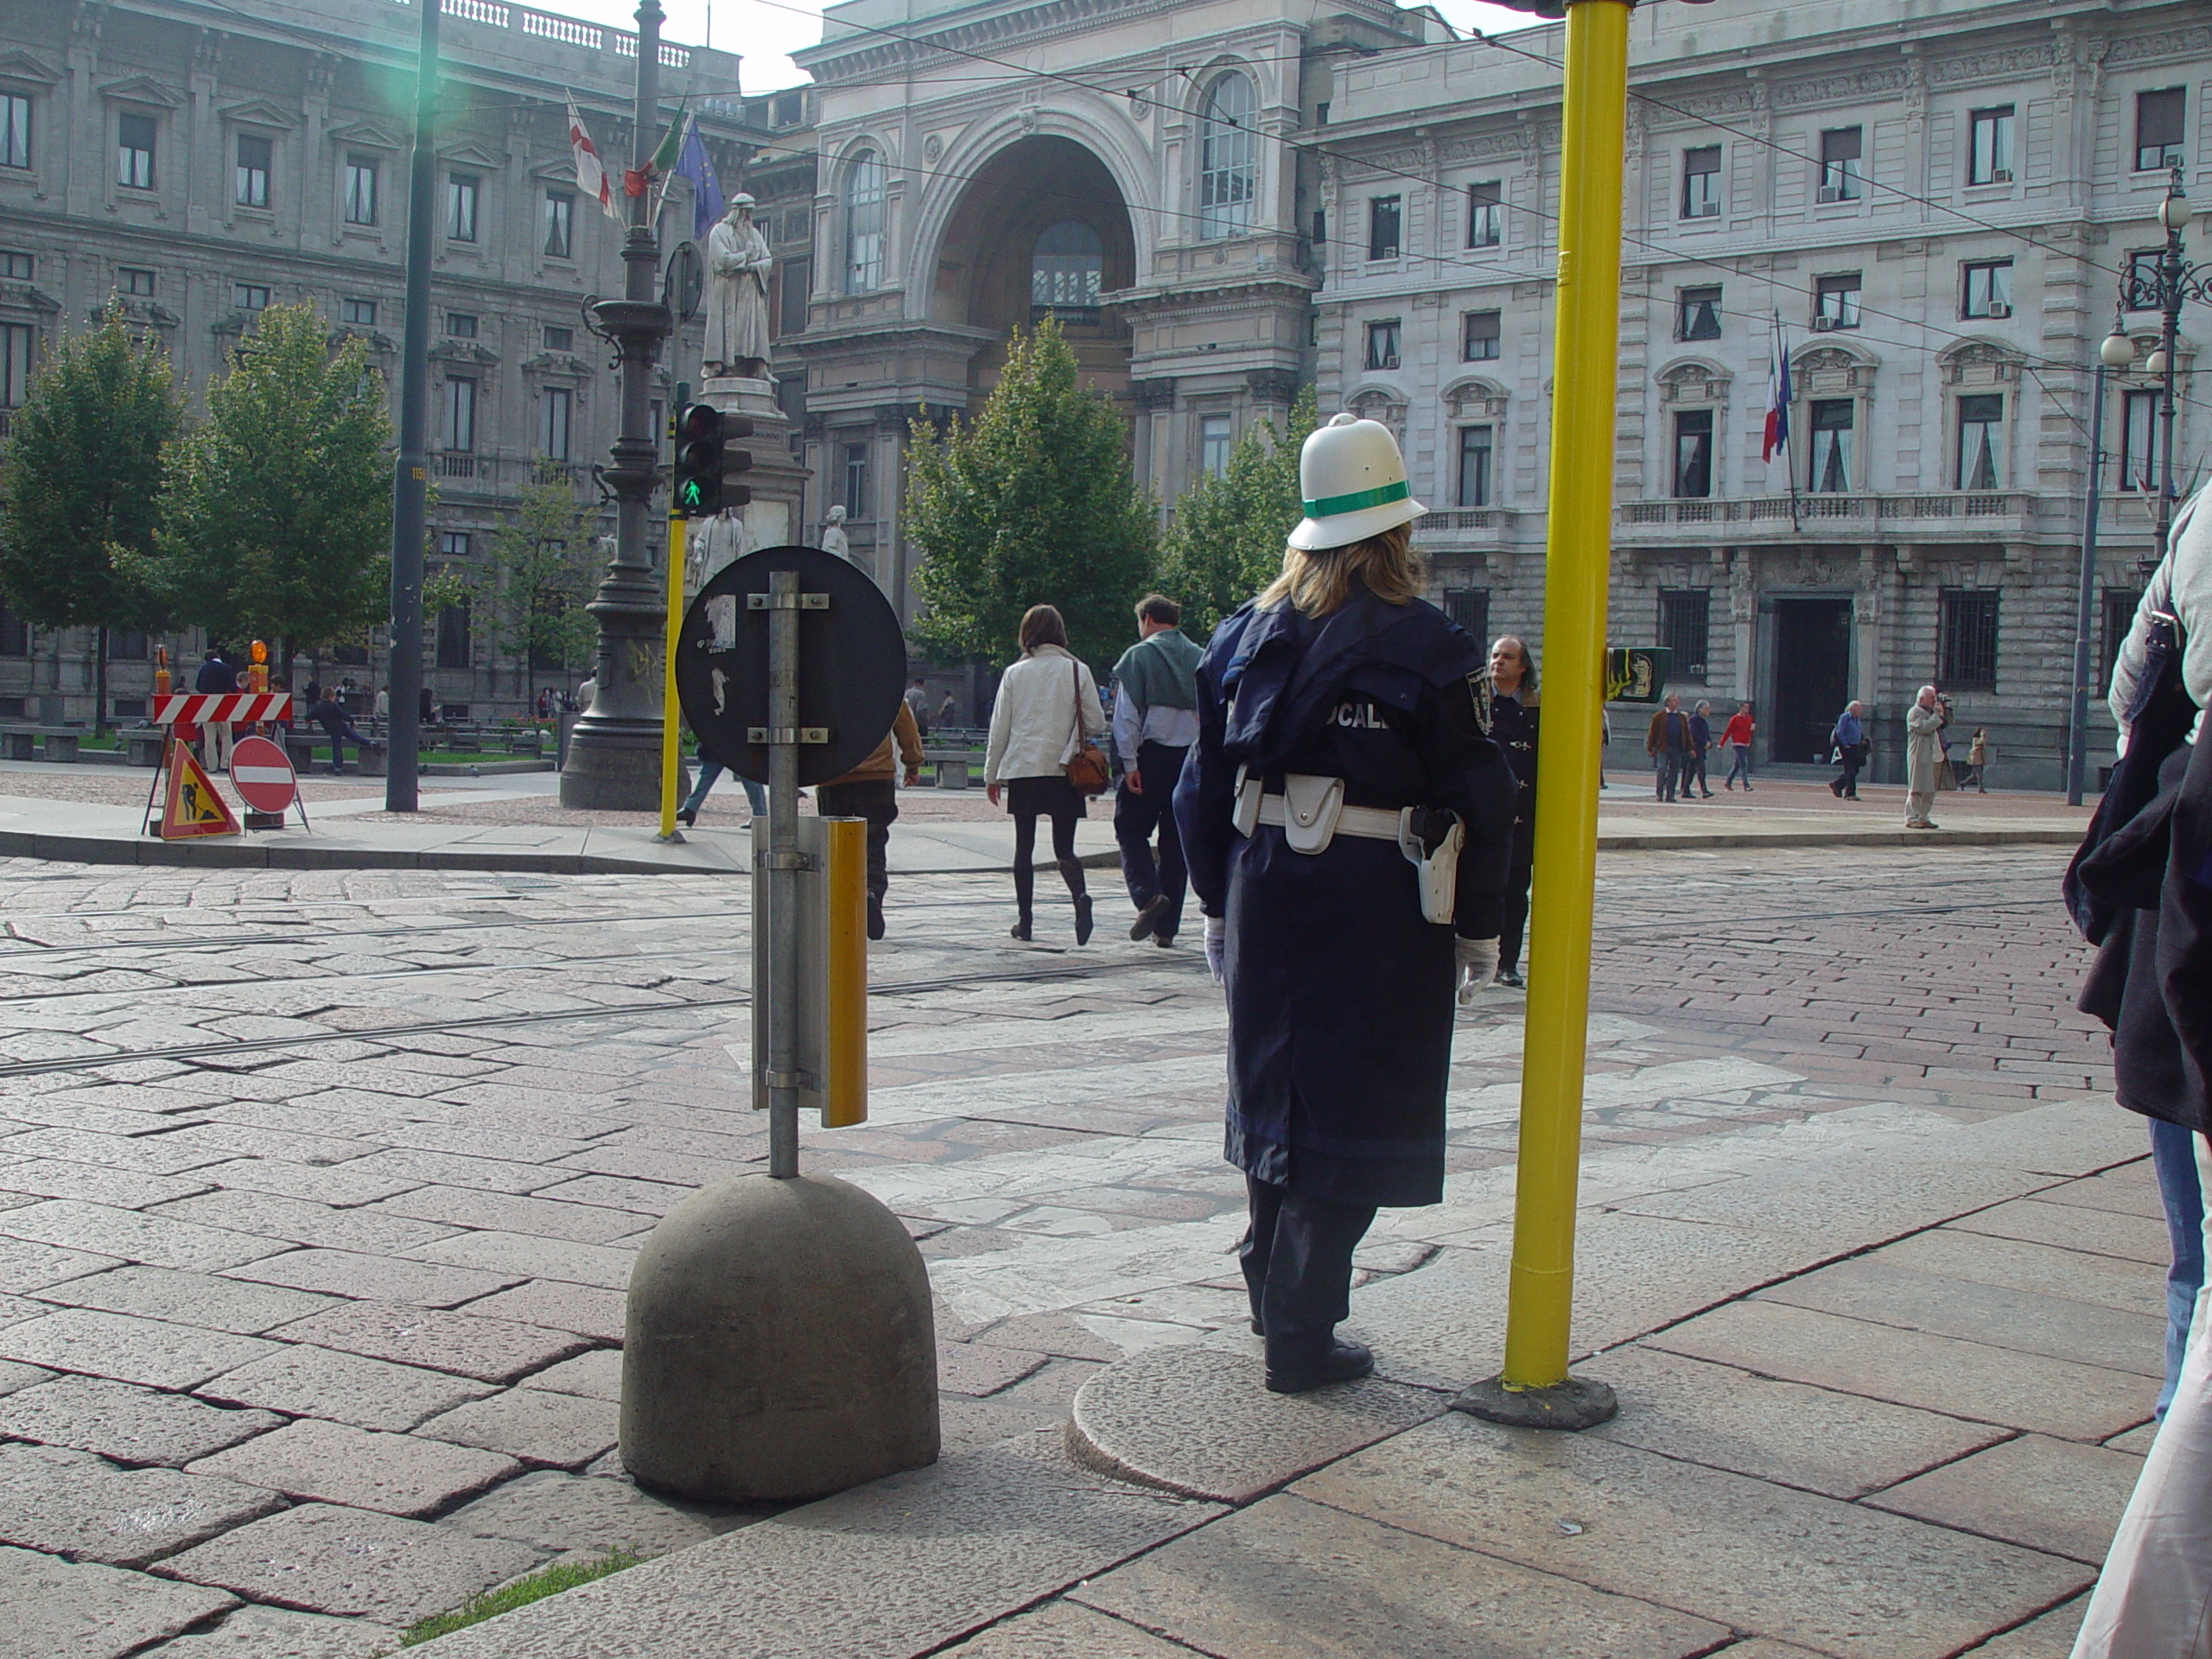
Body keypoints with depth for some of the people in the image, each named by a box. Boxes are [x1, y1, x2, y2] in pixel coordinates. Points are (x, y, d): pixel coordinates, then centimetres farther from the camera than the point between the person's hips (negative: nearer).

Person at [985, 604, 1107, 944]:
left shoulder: (1014, 674, 1)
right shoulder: (1078, 671, -1)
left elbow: (1000, 729, 4)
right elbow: (1097, 724, -1)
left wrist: (992, 775, 12)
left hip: (1022, 770, 0)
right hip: (1064, 772, 0)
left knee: (1024, 846, 10)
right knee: (1064, 848, 4)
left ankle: (1025, 919, 9)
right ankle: (1080, 895, -24)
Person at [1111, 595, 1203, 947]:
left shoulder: (1139, 656, -3)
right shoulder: (1199, 658, 9)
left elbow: (1127, 714, -9)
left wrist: (1129, 763, -8)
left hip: (1152, 755, -4)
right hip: (1192, 758, 4)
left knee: (1131, 829, 8)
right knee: (1176, 840, 9)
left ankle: (1148, 895, -16)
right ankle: (1166, 927, 10)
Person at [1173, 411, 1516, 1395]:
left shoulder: (1247, 636, 7)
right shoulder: (1424, 646, -7)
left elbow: (1203, 785, 9)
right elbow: (1478, 799, -6)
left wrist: (1218, 905, 17)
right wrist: (1479, 928, 2)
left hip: (1265, 884, 5)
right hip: (1381, 903, -5)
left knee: (1275, 1086, 19)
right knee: (1352, 1110, 1)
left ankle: (1271, 1287, 34)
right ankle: (1301, 1334, 4)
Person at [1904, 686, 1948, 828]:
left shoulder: (1931, 712, 20)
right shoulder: (1914, 712, -6)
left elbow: (1947, 723, 22)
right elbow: (1925, 727, -20)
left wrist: (1947, 709, 10)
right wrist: (1937, 715, -13)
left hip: (1932, 757, 8)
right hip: (1919, 757, -8)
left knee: (1930, 790, 8)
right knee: (1916, 789, -8)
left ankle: (1923, 818, 14)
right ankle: (1911, 818, -6)